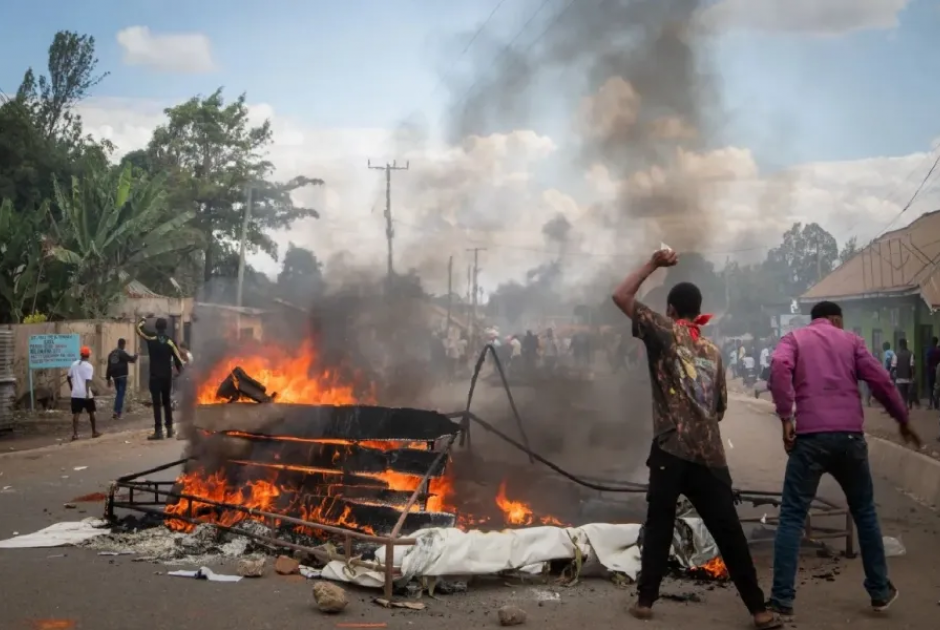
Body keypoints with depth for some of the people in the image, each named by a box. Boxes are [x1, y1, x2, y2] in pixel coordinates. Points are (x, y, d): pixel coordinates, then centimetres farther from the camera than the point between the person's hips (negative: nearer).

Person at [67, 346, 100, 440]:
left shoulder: (74, 364, 9)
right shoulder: (89, 366, -8)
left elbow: (68, 377, 15)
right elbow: (88, 380, -20)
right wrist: (88, 393, -25)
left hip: (75, 393, 4)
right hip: (85, 394, -4)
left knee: (76, 414, 2)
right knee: (91, 412, 12)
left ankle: (75, 434, -7)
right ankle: (94, 432, 22)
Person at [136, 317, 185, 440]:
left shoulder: (151, 340, -5)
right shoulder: (171, 342, -1)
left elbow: (139, 329, 8)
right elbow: (178, 360, -1)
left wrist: (144, 321, 23)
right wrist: (180, 372, 11)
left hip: (155, 376, -3)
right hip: (167, 376, 3)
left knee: (157, 403, -4)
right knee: (167, 402, 14)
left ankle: (158, 431, -9)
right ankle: (169, 428, 17)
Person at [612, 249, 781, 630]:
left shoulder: (665, 332, 2)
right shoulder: (712, 351, 16)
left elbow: (621, 296, 1)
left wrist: (652, 264, 8)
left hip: (671, 449, -4)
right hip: (711, 453, 4)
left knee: (659, 526, 8)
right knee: (729, 532, 6)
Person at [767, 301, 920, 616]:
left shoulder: (794, 338, 12)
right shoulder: (850, 339, 16)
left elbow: (779, 367, -10)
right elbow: (881, 380, 8)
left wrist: (786, 417, -9)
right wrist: (903, 420, 21)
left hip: (810, 435, -2)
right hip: (849, 434, 2)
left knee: (792, 516, 2)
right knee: (864, 512, 19)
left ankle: (782, 599, -2)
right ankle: (880, 590, 27)